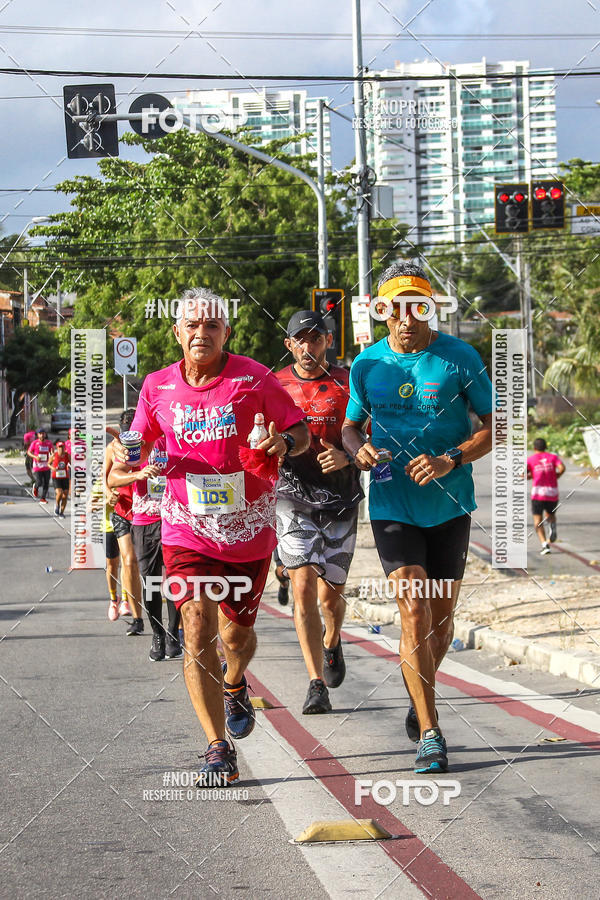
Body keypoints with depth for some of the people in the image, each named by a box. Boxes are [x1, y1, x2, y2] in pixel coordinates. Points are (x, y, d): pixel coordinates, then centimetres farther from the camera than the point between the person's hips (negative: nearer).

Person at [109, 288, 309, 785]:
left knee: (236, 632, 11)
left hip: (249, 529, 0)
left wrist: (284, 442, -22)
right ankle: (219, 749, -9)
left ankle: (235, 685, 49)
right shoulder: (158, 387, 2)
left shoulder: (253, 378, -5)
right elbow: (143, 442, 16)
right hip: (188, 531, 1)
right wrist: (124, 454, -7)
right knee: (198, 633, -13)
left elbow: (300, 431, 1)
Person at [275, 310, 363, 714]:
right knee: (303, 585, -14)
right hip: (294, 497, 0)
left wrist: (347, 458, -18)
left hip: (340, 498, 0)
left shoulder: (348, 384, 1)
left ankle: (332, 642, 41)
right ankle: (317, 684, -13)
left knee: (330, 593, 5)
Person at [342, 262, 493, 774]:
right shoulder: (367, 364, 2)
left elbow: (496, 426, -4)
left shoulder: (459, 358, -5)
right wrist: (358, 449, -10)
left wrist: (451, 461, -20)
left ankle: (420, 699, 37)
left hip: (449, 506, 0)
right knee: (414, 609, -13)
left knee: (442, 614, 10)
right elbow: (350, 425, 14)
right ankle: (429, 733, -11)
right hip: (392, 505, 0)